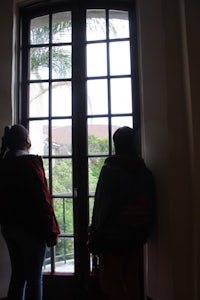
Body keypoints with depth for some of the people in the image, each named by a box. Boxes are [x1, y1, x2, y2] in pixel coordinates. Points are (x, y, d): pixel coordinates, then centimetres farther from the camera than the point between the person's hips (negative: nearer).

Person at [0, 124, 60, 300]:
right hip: (31, 228, -7)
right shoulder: (31, 162, -16)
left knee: (17, 274, 18)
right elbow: (43, 198, -18)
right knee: (34, 278, 5)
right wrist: (51, 231, -14)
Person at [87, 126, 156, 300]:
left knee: (110, 280, 2)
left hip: (113, 235, -6)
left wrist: (95, 236, -6)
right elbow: (151, 207, 11)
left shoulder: (110, 169, -11)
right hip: (137, 236, 6)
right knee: (132, 281, 15)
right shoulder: (145, 171, 7)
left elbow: (102, 206, -13)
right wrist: (144, 234, 18)